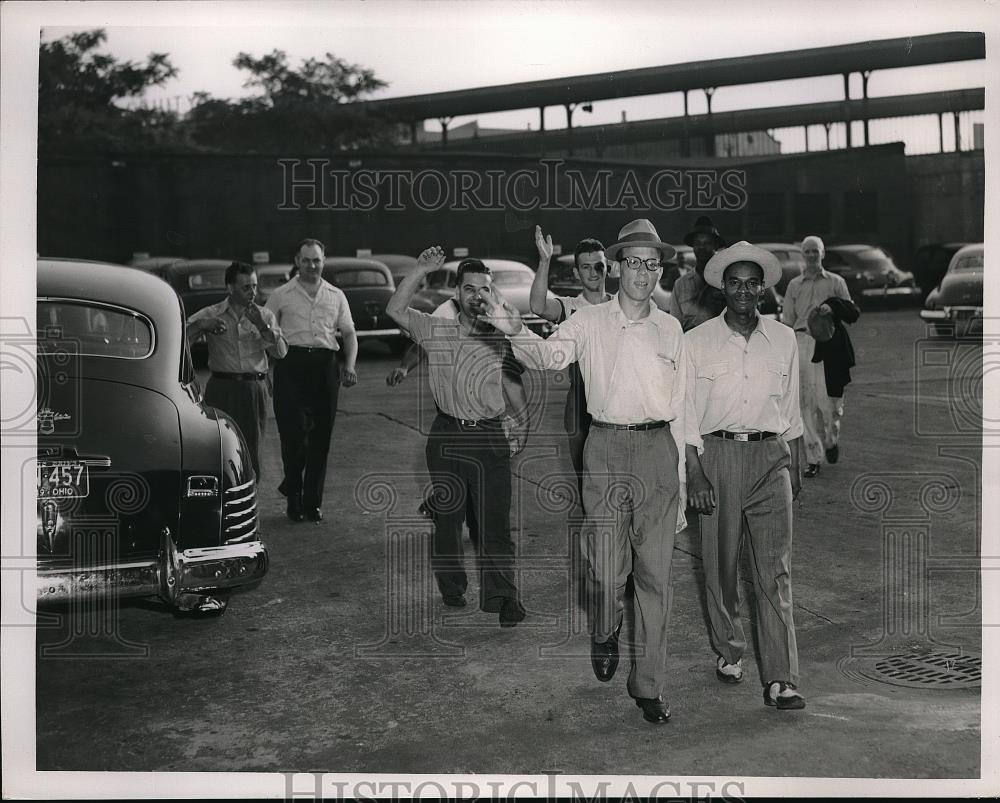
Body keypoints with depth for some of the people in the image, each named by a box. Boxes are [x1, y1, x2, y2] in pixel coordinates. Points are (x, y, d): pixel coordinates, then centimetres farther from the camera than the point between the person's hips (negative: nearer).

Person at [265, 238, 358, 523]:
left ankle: (312, 501, 11)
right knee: (294, 431, -10)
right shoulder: (281, 296, 7)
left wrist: (350, 366, 2)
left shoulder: (336, 296, 15)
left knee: (321, 436, 3)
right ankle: (293, 492, 11)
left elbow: (349, 333, 18)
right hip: (291, 364, -2)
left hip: (325, 365, 3)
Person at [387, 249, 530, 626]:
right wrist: (421, 270, -12)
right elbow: (395, 310, -5)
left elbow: (513, 388, 16)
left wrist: (521, 425, 6)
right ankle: (451, 587, 26)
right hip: (446, 436, 1)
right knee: (446, 517, 10)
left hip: (489, 437, -1)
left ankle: (502, 597, -3)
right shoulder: (436, 330, 3)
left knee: (495, 519, -6)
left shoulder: (502, 338, 7)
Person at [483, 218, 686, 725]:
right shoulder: (591, 322, 3)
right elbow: (548, 355, -14)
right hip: (607, 448, -2)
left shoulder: (669, 329, 11)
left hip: (658, 447, 2)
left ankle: (648, 685, 13)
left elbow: (678, 405, 14)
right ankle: (604, 637, 31)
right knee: (606, 568, -3)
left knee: (655, 574, 4)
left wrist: (679, 474, 13)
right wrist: (516, 332, -36)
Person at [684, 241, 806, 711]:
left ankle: (780, 680, -6)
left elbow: (790, 409, 16)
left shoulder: (783, 340, 8)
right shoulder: (697, 341, 1)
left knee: (775, 570, -5)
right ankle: (728, 652, 28)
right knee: (720, 563, 7)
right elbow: (688, 413, -1)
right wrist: (694, 475, -7)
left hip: (770, 456, 1)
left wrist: (795, 467, 16)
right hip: (717, 453, -1)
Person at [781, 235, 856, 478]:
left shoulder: (836, 282, 11)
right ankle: (813, 459, 2)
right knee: (807, 402, -3)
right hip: (802, 342, 1)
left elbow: (852, 313, 10)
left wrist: (833, 309, -11)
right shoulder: (794, 285, 15)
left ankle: (832, 439, 22)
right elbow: (787, 321, 15)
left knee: (828, 399, -9)